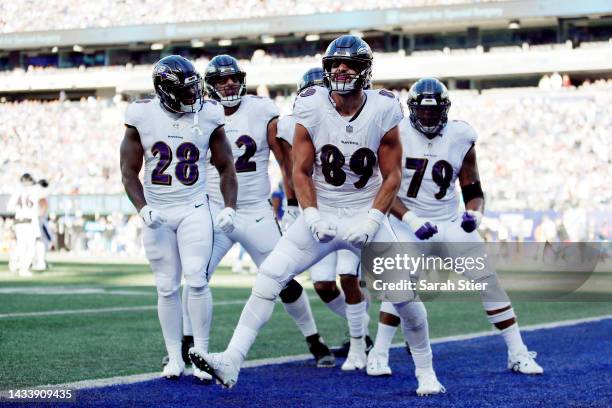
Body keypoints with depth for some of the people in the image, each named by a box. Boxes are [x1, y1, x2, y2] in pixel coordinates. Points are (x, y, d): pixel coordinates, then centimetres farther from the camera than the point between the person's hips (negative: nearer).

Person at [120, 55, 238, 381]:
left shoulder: (208, 117, -2)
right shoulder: (143, 118, -5)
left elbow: (226, 168, 8)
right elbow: (129, 172, 1)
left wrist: (229, 208, -2)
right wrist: (143, 208, -13)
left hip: (194, 210, 0)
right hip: (158, 213, 0)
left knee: (196, 280, -12)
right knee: (167, 287, 4)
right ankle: (174, 357, 13)